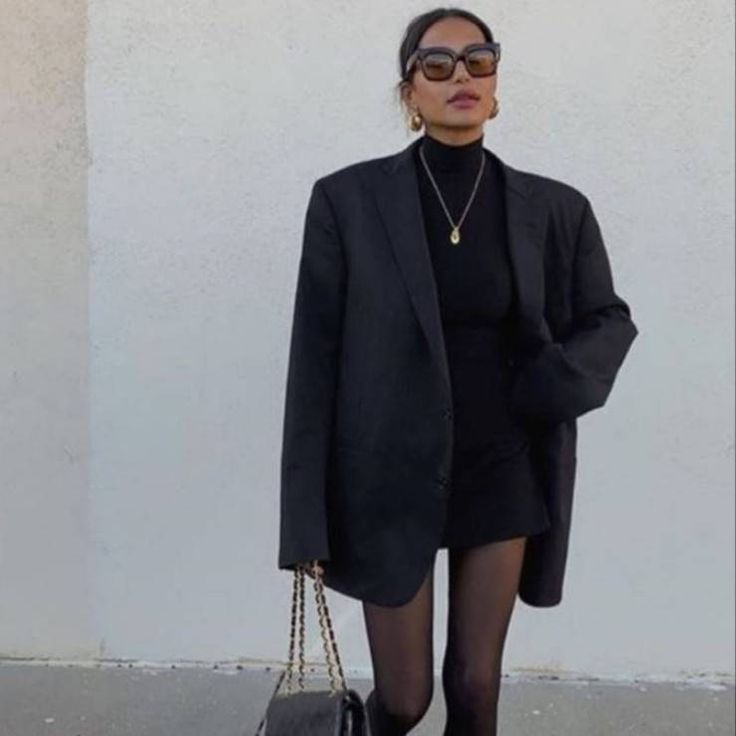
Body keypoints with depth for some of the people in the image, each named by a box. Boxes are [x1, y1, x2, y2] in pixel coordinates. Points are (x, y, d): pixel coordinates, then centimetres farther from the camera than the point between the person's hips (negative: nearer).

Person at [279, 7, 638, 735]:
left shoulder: (554, 209, -2)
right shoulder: (349, 201, -9)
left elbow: (609, 318, 12)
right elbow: (315, 358, -8)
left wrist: (561, 381, -10)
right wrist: (309, 516, -9)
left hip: (501, 473, 2)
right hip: (392, 477, -2)